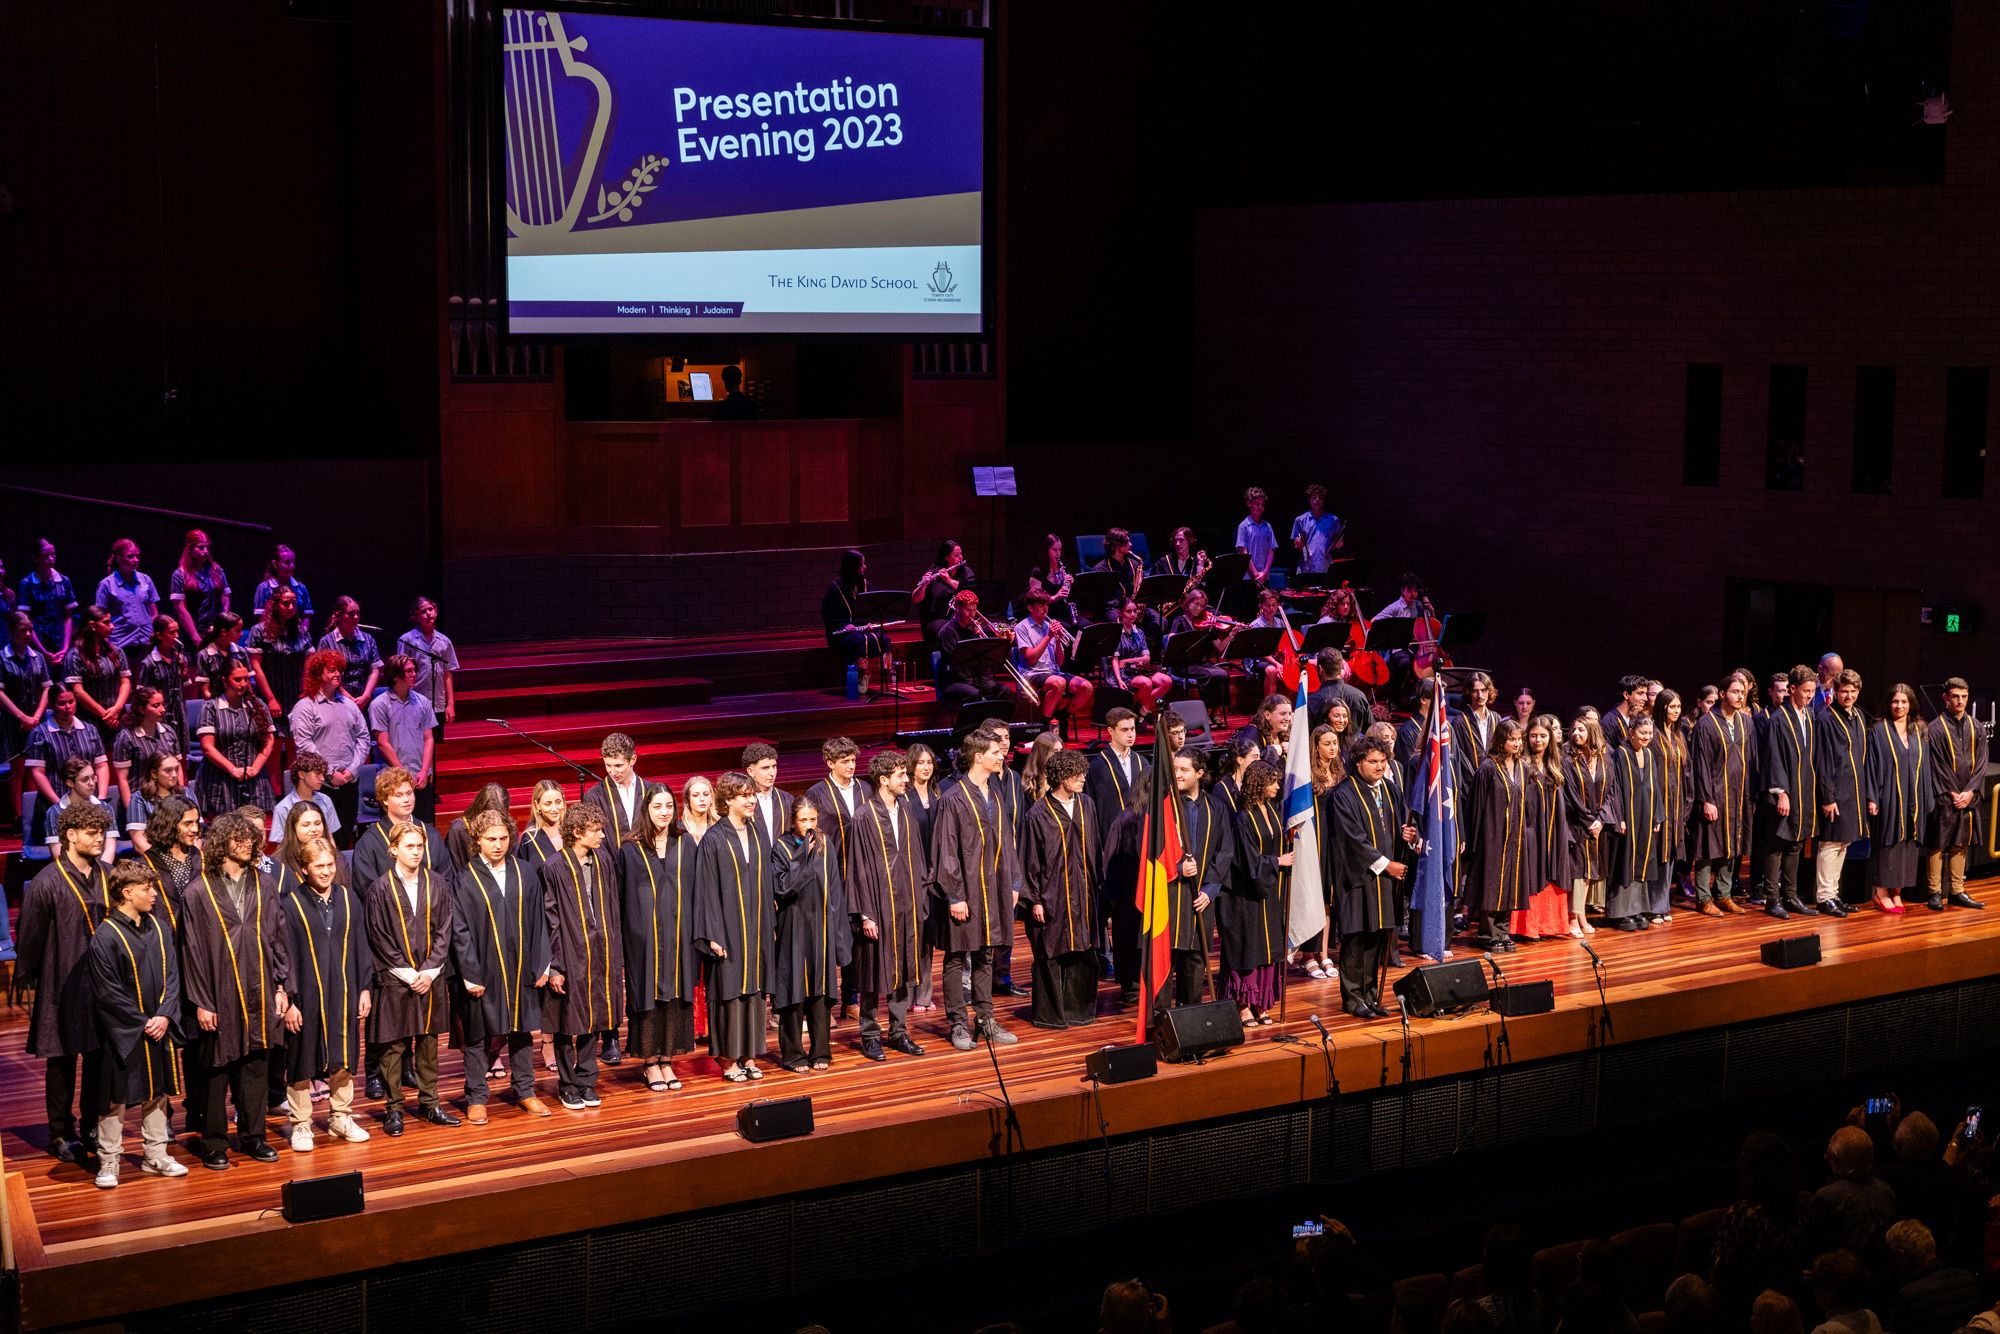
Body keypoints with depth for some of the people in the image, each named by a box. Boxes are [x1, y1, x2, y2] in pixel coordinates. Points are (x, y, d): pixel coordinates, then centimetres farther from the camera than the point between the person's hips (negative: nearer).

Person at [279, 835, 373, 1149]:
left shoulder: (348, 898, 3)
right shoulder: (290, 903, -9)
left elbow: (360, 946, 9)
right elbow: (283, 956, -9)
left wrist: (365, 988, 5)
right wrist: (288, 1000, -11)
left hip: (343, 993, 4)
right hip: (306, 995, -4)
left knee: (342, 1059, 12)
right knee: (302, 1063, 6)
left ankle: (340, 1117, 28)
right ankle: (300, 1124, 19)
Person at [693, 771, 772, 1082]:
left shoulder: (758, 835, 8)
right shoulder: (714, 840, -8)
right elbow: (707, 889, -9)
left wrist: (769, 923, 11)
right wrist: (713, 934, -13)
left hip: (756, 927, 5)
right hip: (728, 926, -5)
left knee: (754, 988, 8)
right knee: (729, 991, -1)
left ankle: (749, 1055, 15)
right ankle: (728, 1058, 6)